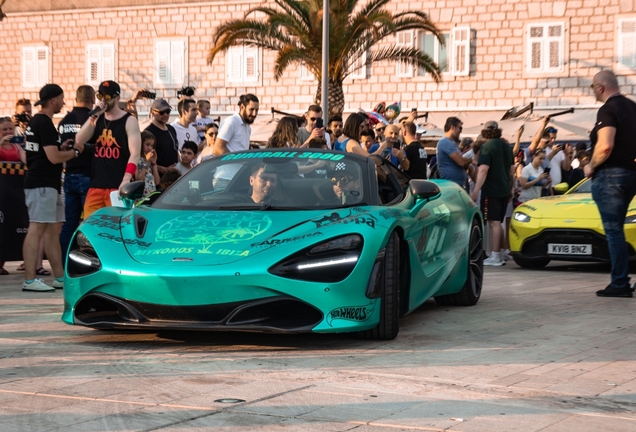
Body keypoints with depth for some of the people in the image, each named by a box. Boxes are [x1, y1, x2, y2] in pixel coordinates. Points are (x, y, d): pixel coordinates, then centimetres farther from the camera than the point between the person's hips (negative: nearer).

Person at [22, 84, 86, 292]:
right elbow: (54, 157, -20)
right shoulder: (45, 123, -14)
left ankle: (60, 277, 16)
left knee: (54, 229, 12)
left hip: (48, 184, 11)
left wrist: (62, 148, 15)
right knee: (36, 229, -12)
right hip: (42, 184, -11)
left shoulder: (36, 121, 18)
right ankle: (30, 280, -13)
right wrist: (75, 151, -4)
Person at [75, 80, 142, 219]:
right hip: (95, 186, 5)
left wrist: (126, 180, -22)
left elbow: (135, 154, -10)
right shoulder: (97, 119, 16)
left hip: (118, 186, -5)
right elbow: (79, 140, 3)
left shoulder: (129, 121, -1)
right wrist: (93, 117, -6)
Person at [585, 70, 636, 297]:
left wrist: (591, 166, -11)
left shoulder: (608, 110, -13)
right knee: (616, 229, 16)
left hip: (610, 174, -9)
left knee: (613, 230, -6)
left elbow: (605, 146, -25)